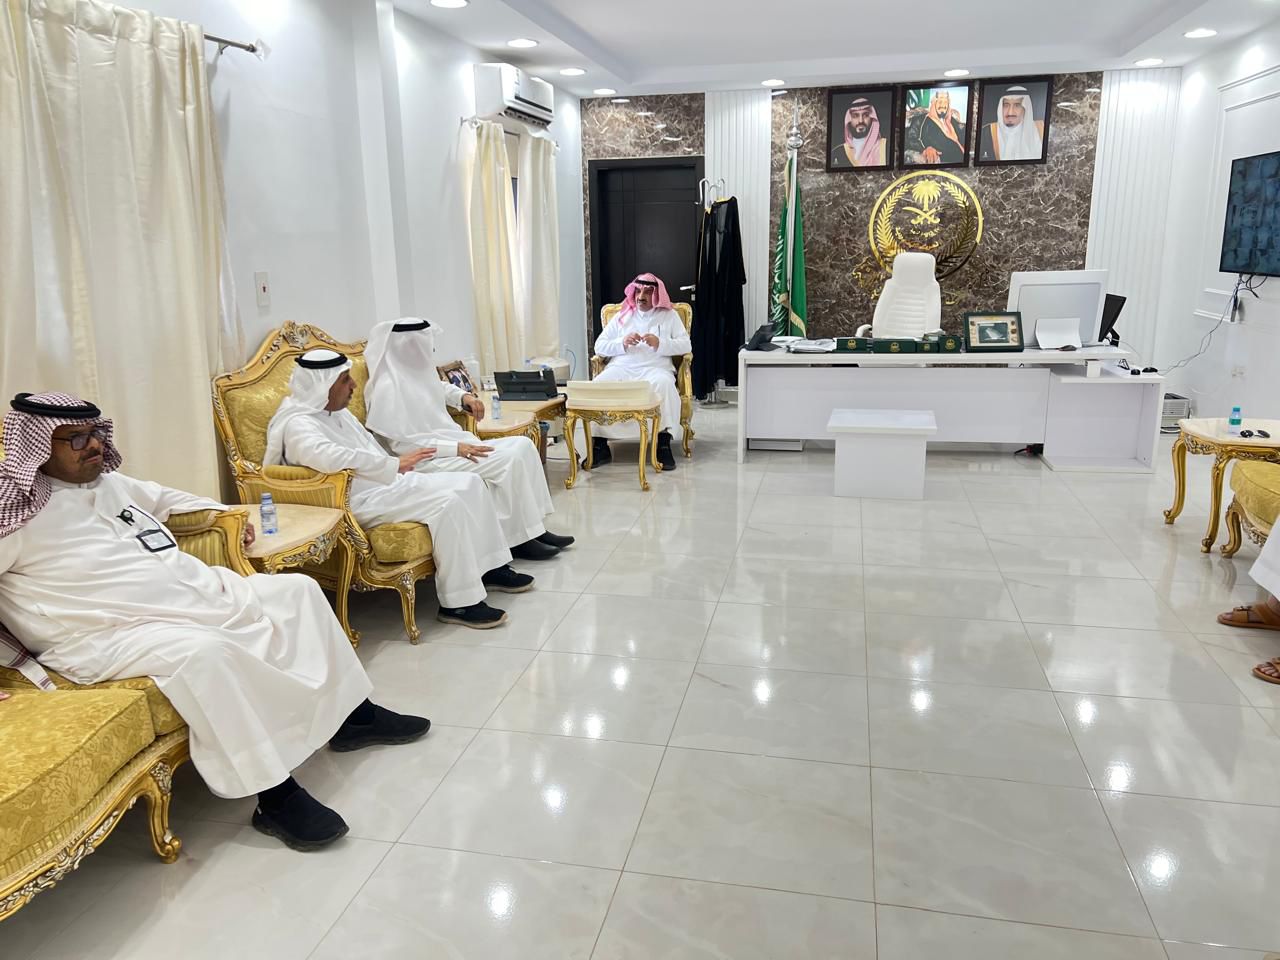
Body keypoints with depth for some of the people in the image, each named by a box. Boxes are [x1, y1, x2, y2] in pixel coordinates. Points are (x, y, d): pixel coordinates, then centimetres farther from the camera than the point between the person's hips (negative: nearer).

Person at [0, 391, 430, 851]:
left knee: (296, 590, 4)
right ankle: (275, 796, -31)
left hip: (197, 593, 9)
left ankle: (351, 713, 8)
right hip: (113, 635, -9)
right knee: (204, 650, -39)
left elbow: (163, 498, 33)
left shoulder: (109, 481, 14)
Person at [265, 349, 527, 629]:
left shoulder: (337, 411, 14)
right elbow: (333, 458, -37)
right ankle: (458, 603, -22)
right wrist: (395, 465, -35)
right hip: (358, 501, -10)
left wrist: (399, 468, 11)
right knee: (447, 503, -27)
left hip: (386, 483, 10)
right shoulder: (297, 425, -17)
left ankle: (491, 567, 10)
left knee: (470, 483, 1)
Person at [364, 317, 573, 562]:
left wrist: (464, 397, 10)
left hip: (452, 444, 9)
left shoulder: (417, 372, 8)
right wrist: (455, 448, -24)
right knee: (508, 460, -23)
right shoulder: (388, 387, -18)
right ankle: (518, 539, -12)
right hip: (428, 461, -9)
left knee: (522, 445, -2)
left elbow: (440, 388, 32)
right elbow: (401, 444, -21)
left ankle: (534, 529, -2)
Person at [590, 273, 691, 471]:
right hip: (621, 367, 2)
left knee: (664, 384, -38)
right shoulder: (622, 316, 22)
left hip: (655, 367, -2)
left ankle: (664, 443, -33)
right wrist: (622, 343, -3)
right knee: (598, 385, -31)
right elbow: (599, 346, 16)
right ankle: (600, 445, -27)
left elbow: (685, 345, 5)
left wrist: (659, 344, -10)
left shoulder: (669, 316, 18)